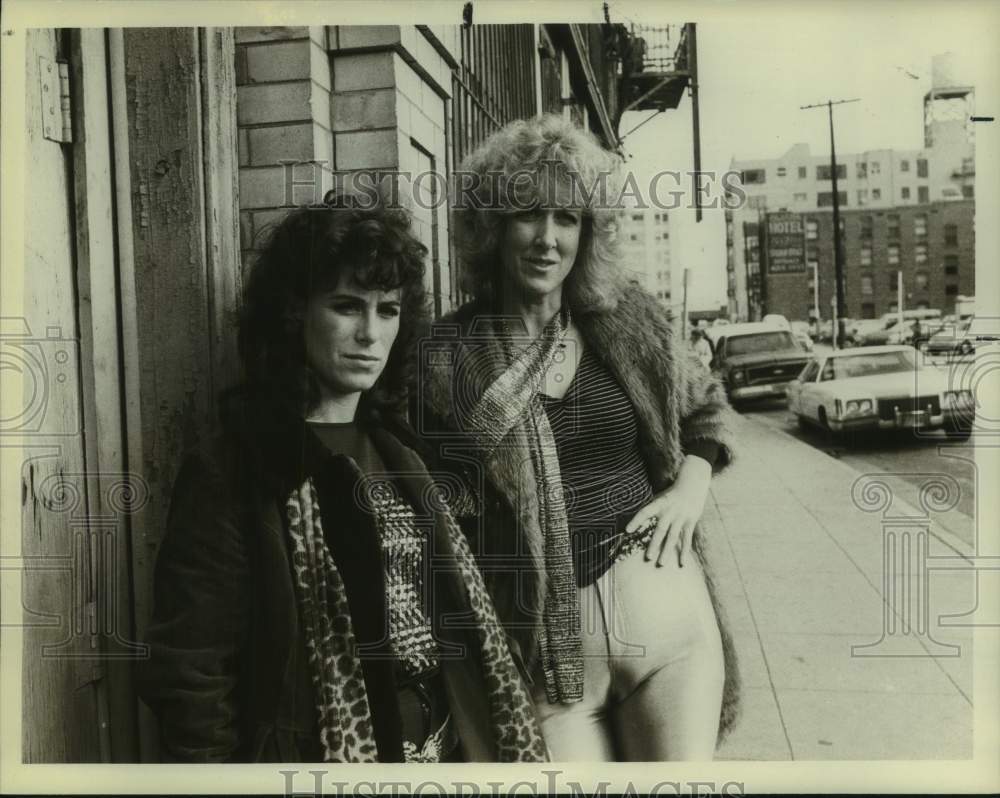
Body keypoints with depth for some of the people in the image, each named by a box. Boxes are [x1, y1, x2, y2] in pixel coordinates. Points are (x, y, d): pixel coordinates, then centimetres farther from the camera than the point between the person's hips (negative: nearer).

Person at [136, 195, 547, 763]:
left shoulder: (398, 453, 5)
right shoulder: (230, 473, -14)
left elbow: (464, 614, 6)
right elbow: (191, 676, -14)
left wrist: (515, 746, 3)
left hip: (450, 742, 6)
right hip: (326, 752, -5)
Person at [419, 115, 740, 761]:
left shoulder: (630, 321, 3)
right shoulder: (450, 355, -5)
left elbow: (707, 406, 19)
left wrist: (692, 485, 2)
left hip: (666, 609, 3)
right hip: (544, 640, -2)